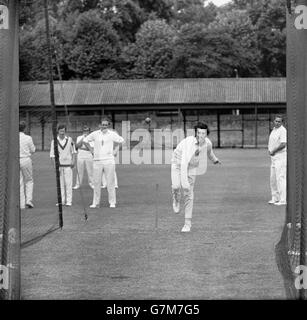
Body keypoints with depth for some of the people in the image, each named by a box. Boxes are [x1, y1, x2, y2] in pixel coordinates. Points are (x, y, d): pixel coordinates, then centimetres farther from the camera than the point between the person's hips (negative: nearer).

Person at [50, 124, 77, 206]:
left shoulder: (69, 139, 5)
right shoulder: (54, 141, 2)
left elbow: (73, 151, 14)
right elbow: (52, 155, 2)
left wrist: (74, 160, 1)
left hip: (68, 165, 0)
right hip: (59, 165, 0)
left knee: (68, 183, -6)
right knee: (60, 183, 1)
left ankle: (69, 201, -4)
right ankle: (61, 201, 6)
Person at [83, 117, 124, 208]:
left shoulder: (112, 134, 2)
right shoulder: (95, 134, 5)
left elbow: (122, 141, 13)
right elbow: (85, 140, 18)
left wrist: (115, 150, 7)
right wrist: (91, 150, 12)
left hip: (109, 161, -2)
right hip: (97, 161, 2)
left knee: (110, 182, -2)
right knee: (96, 183, 3)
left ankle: (112, 202, 3)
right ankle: (95, 203, 8)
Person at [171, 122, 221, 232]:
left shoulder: (207, 143, -18)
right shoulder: (189, 143, -36)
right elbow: (184, 163, -45)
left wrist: (214, 159, 31)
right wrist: (185, 182, -53)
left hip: (192, 166, 3)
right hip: (178, 163, -3)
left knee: (189, 195, -4)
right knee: (176, 186, -26)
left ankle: (187, 223, 6)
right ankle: (176, 199, 11)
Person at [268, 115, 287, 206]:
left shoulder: (283, 131, -13)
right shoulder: (273, 130, 17)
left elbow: (283, 144, -23)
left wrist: (273, 151, -14)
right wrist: (269, 148, 6)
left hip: (281, 156, -10)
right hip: (273, 157, 10)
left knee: (281, 178, -11)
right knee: (272, 178, 13)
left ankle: (283, 200, -10)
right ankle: (275, 198, 22)